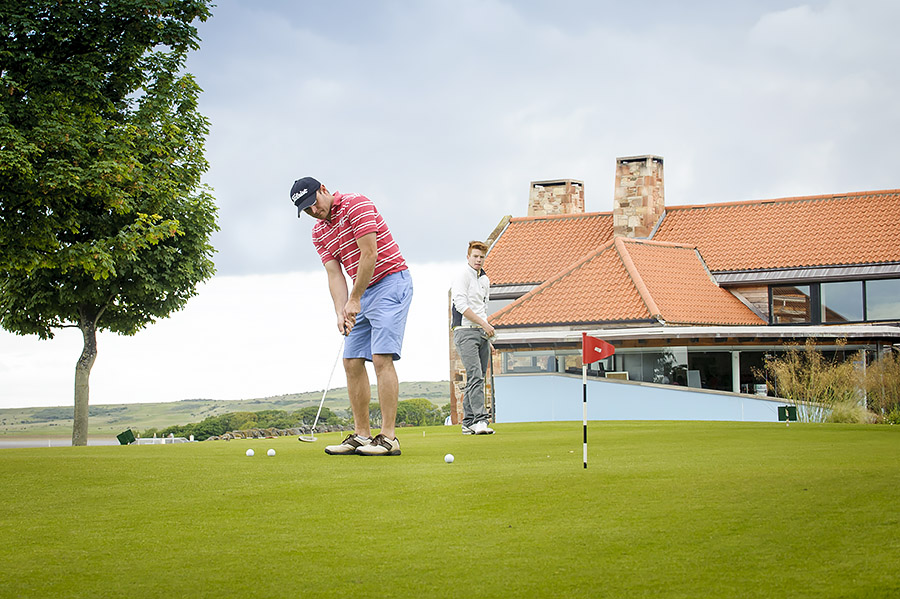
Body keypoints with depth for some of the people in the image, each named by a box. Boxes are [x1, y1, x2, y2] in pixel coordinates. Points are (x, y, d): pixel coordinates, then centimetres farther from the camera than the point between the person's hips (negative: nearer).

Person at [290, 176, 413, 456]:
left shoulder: (356, 205, -14)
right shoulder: (319, 233, 10)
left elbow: (369, 255, -19)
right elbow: (335, 274, 5)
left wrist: (354, 300, -14)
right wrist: (341, 311, -10)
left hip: (390, 283, -9)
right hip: (363, 294, 9)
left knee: (381, 357, -17)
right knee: (351, 361, 4)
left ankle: (388, 437, -18)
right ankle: (361, 435, 9)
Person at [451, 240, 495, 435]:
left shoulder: (485, 280, 19)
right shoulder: (462, 276, -6)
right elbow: (461, 305, -15)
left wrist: (488, 338, 21)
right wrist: (484, 324, -15)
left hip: (482, 332, 8)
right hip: (465, 331, -8)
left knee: (477, 379, 6)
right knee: (475, 376, -18)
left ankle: (468, 422, 8)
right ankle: (480, 420, -25)